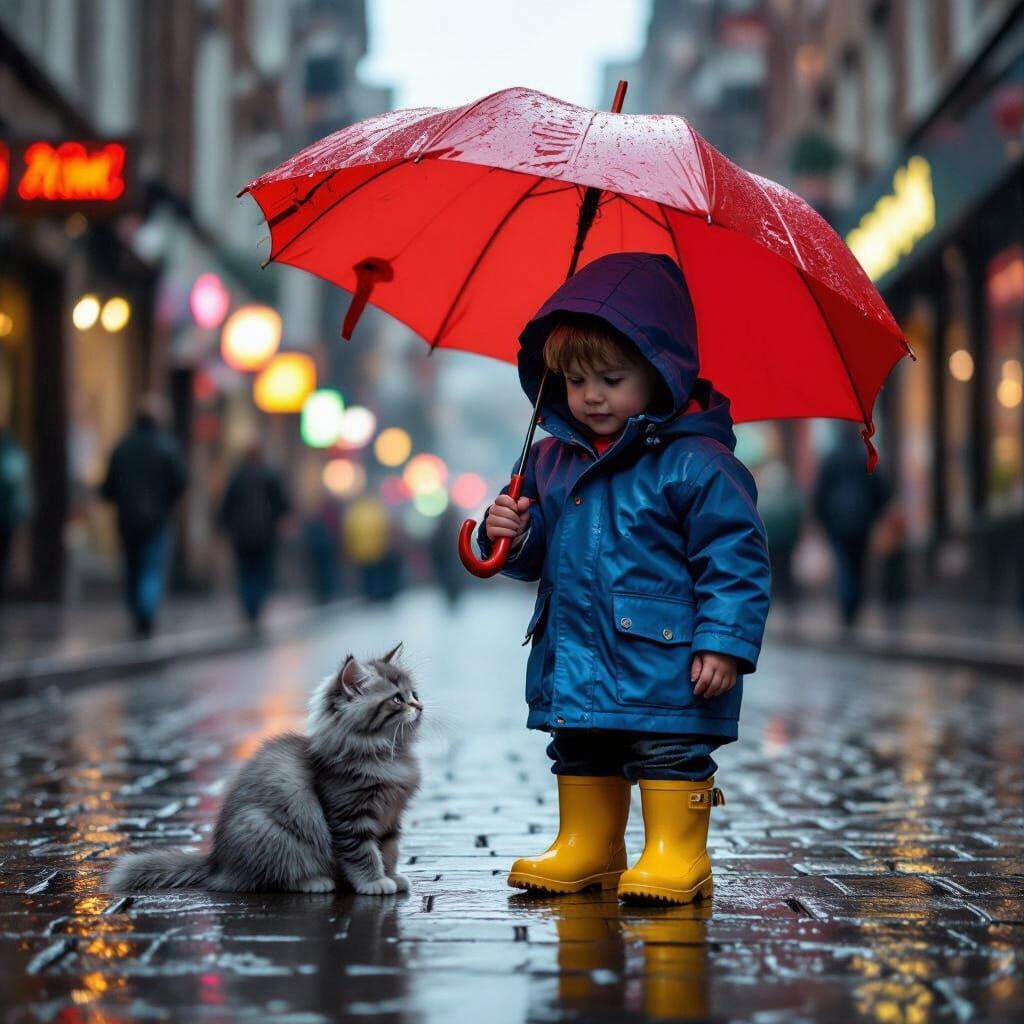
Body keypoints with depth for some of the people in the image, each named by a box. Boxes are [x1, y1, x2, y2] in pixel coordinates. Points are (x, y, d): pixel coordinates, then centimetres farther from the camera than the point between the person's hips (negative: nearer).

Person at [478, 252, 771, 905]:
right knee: (579, 753, 15)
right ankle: (587, 847, 29)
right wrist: (510, 535, -6)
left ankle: (677, 854, 8)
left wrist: (725, 643, -17)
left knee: (670, 753, -3)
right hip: (573, 662, 7)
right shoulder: (553, 460, 9)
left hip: (663, 662, -6)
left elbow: (735, 558, -11)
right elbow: (536, 554, 18)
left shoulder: (697, 463, -11)